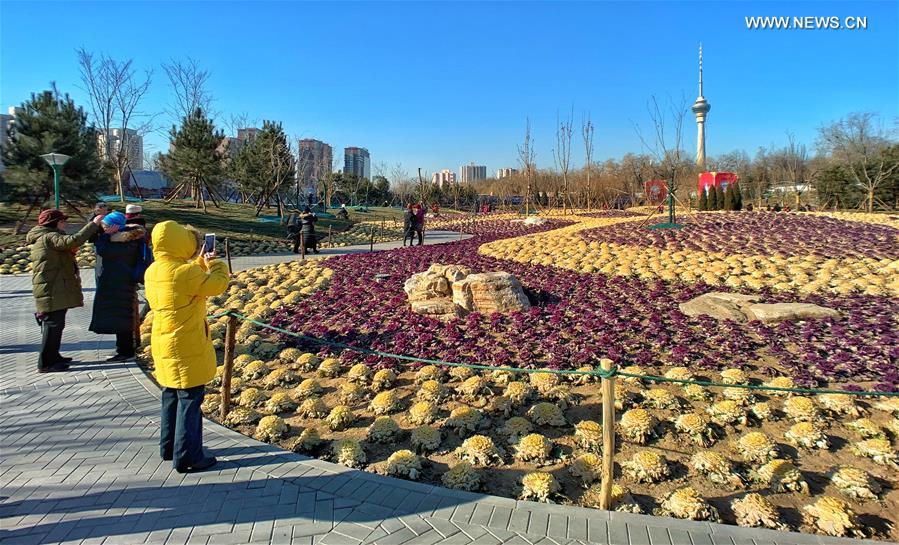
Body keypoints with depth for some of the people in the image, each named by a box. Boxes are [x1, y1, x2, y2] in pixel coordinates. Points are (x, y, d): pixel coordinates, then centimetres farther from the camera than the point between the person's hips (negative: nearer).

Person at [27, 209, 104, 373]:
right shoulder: (49, 238, -16)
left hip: (56, 291, 11)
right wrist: (94, 224, -30)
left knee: (55, 325, 19)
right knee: (53, 326, -6)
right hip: (52, 292, -11)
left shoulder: (45, 238, 19)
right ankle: (46, 363, 0)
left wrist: (70, 252, 5)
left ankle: (53, 356, 30)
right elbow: (73, 240, -32)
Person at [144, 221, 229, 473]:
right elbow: (218, 284, -16)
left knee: (172, 395, 20)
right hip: (185, 347, -9)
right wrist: (216, 264, 0)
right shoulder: (183, 272, -22)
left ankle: (169, 447, 33)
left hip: (164, 345, 9)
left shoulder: (154, 271, 5)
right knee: (190, 399, 0)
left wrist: (201, 263, 14)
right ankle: (187, 456, 6)